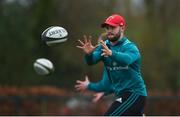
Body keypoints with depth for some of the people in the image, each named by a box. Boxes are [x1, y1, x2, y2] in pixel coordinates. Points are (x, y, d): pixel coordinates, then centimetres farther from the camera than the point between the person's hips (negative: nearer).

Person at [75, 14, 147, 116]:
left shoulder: (130, 47, -13)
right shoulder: (104, 46, 6)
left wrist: (111, 53, -56)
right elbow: (91, 61, -11)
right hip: (121, 95, 8)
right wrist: (88, 54, -34)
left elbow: (126, 59, -36)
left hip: (134, 94, -8)